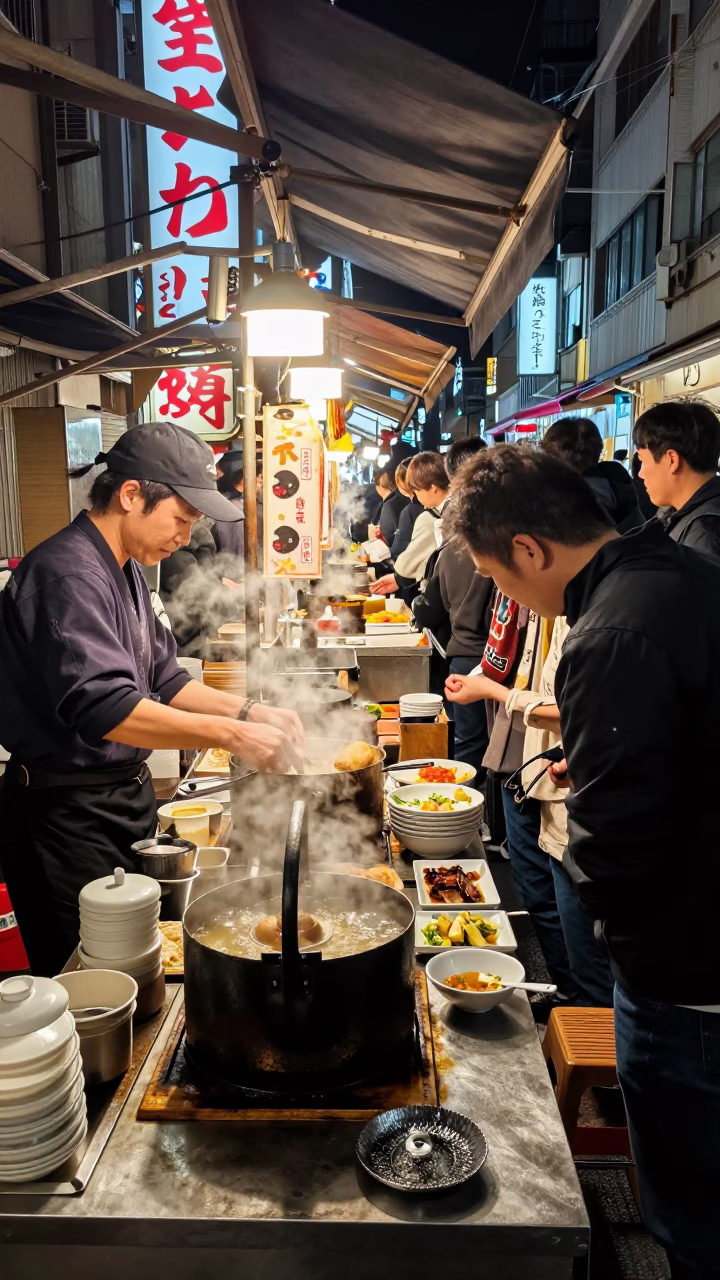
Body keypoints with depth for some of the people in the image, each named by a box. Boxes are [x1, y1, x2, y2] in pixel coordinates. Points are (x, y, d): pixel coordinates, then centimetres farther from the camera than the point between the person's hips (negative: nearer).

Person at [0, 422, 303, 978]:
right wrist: (229, 734, -32)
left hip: (123, 793, 10)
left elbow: (163, 678, 15)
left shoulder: (126, 571, 10)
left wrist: (250, 711, 2)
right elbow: (104, 708, -33)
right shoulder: (68, 572, -23)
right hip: (70, 812, -9)